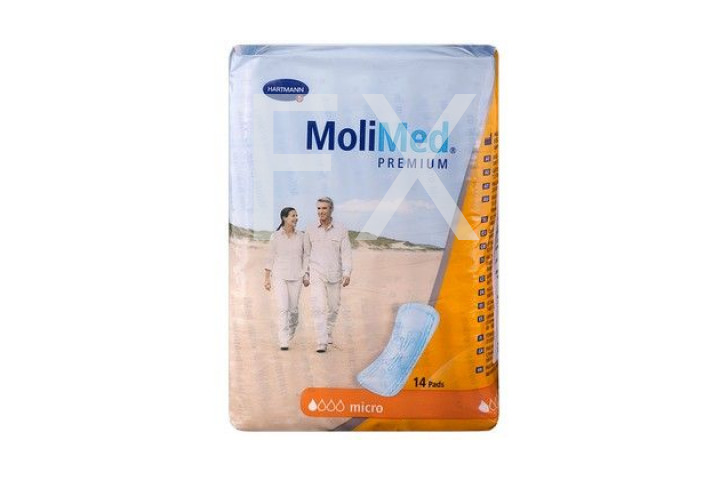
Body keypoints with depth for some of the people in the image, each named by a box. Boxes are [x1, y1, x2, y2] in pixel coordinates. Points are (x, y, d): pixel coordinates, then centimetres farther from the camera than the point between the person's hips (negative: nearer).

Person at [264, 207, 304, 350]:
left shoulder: (300, 236, 4)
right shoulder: (275, 236, -2)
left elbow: (304, 256, 10)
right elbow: (270, 258, 2)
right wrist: (267, 279, -1)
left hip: (296, 277, 2)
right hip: (279, 276, -2)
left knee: (293, 309, 7)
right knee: (283, 308, -14)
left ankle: (290, 333, 35)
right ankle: (284, 342, -9)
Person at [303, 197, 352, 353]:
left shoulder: (341, 229, -2)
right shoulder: (311, 230, 1)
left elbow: (346, 252, -5)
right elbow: (307, 253, 9)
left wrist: (347, 274, -16)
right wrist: (305, 274, 7)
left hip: (334, 274, 1)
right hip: (316, 274, -1)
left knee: (333, 306, 14)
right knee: (318, 307, -14)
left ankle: (328, 331, 41)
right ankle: (322, 343, -14)